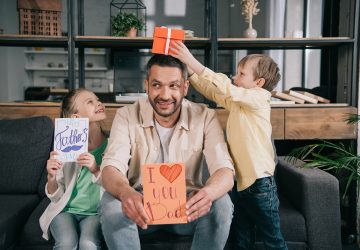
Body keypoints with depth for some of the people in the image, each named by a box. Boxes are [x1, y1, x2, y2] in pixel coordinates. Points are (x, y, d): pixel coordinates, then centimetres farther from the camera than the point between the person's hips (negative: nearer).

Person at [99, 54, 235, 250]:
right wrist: (125, 192, -47)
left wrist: (208, 192, -46)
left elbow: (225, 170, -20)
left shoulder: (205, 117, -9)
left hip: (186, 207, 1)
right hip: (140, 206, 0)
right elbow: (110, 168, -22)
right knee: (111, 202, -31)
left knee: (221, 204, -29)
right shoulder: (127, 116, -9)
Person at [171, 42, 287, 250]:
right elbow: (210, 90, 12)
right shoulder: (236, 101, 11)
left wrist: (192, 61, -27)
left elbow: (226, 88, -26)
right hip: (240, 181, 8)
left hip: (259, 183, -8)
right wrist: (188, 67, -1)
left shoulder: (259, 98, -12)